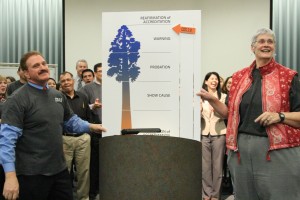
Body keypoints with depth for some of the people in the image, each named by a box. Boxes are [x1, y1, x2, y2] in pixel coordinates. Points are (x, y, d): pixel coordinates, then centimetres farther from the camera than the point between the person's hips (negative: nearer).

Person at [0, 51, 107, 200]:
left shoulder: (59, 96, 9)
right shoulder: (17, 100, -13)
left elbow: (70, 121, 22)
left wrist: (90, 127, 5)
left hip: (59, 169, 7)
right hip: (32, 173, -6)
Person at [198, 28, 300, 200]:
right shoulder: (239, 77, 11)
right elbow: (229, 113, 15)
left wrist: (280, 116, -18)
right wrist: (211, 99, 2)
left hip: (278, 150, -3)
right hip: (241, 149, 4)